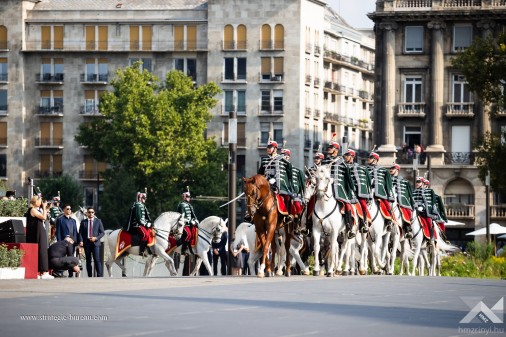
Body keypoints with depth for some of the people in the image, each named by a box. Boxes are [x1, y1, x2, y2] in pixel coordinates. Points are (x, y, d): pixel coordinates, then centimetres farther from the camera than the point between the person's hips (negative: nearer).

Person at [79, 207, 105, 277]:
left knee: (97, 260, -12)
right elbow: (80, 233, 7)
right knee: (88, 260, 3)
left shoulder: (98, 221, 7)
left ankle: (100, 276, -14)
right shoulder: (83, 222, 10)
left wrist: (96, 238, -10)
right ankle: (89, 276, 6)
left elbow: (102, 232, 6)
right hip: (86, 243, 2)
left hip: (95, 243, -2)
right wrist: (81, 241, -10)